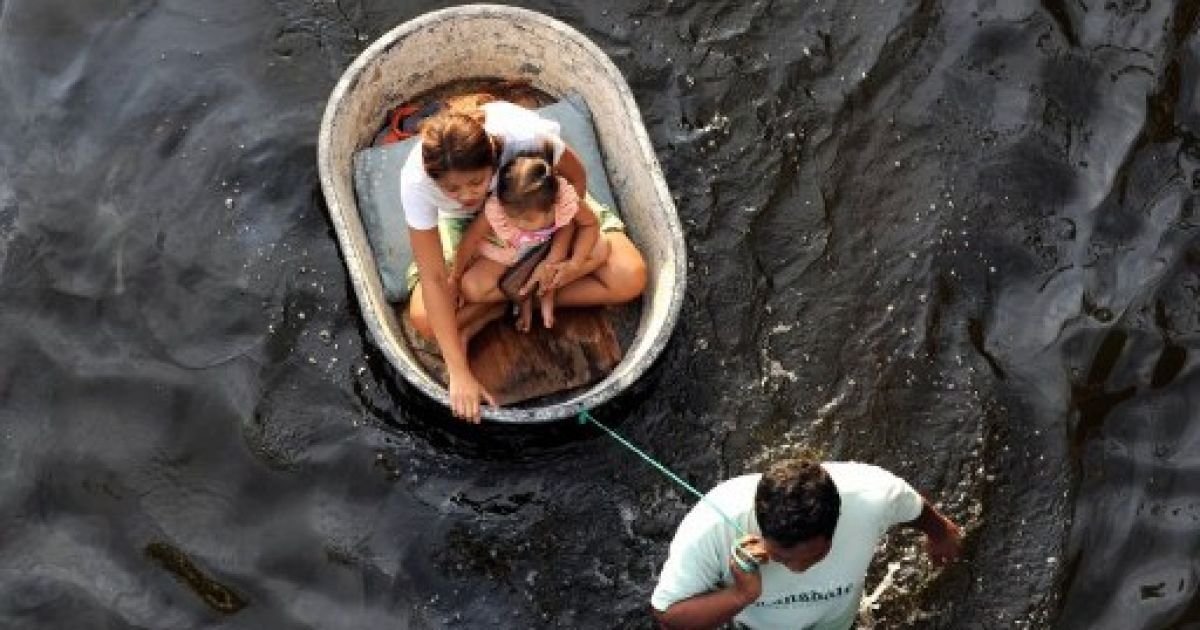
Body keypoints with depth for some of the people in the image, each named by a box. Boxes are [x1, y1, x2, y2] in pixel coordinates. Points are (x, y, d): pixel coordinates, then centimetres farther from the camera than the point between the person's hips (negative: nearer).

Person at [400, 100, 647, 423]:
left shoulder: (525, 136, -41)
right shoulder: (416, 181, -37)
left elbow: (575, 178, -17)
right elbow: (434, 278, -32)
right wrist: (459, 373, -34)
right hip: (468, 222, 0)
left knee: (630, 278, -18)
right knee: (424, 320, -23)